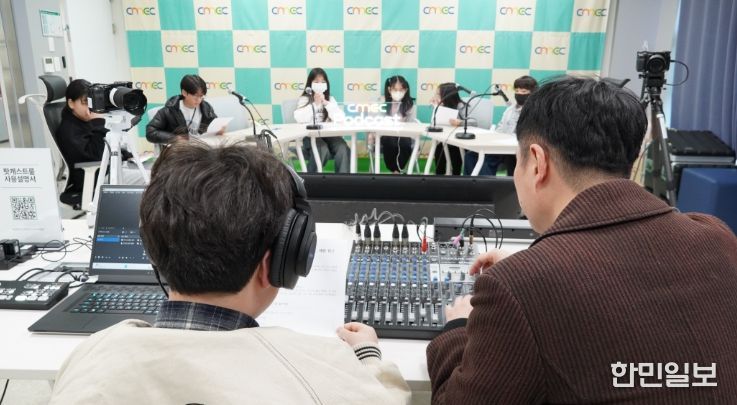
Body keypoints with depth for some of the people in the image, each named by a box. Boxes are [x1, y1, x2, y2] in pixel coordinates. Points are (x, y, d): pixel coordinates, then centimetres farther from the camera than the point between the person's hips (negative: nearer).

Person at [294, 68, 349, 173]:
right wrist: (315, 104, -14)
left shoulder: (330, 99, 13)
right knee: (323, 150, -34)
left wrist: (326, 103, -9)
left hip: (329, 134, 3)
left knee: (343, 149, -28)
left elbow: (340, 118, -3)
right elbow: (299, 118, -15)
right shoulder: (304, 99, 5)